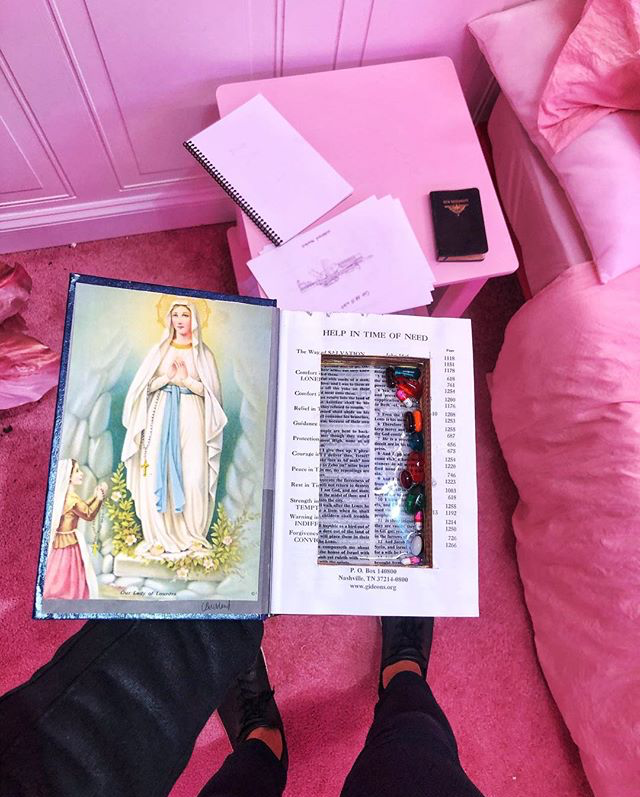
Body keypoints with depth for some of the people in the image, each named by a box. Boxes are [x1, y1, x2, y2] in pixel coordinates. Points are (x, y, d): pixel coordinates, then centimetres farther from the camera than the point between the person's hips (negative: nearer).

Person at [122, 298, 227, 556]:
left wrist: (185, 379, -8)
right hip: (162, 415, 1)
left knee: (193, 476, -9)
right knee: (158, 474, -6)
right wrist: (167, 377, -8)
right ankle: (159, 537, 0)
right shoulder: (159, 350, 14)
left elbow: (210, 390, 3)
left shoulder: (202, 353, 10)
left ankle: (194, 535, 2)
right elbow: (146, 386, 8)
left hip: (191, 416, -1)